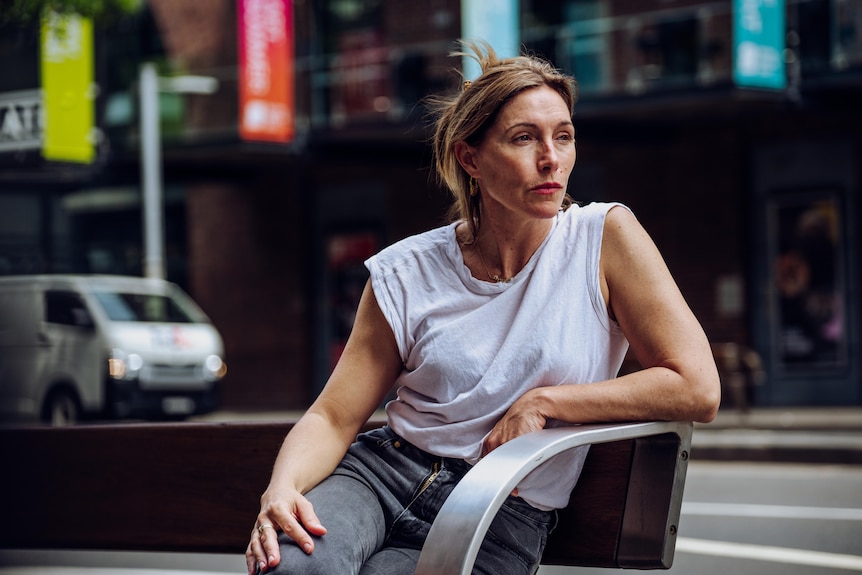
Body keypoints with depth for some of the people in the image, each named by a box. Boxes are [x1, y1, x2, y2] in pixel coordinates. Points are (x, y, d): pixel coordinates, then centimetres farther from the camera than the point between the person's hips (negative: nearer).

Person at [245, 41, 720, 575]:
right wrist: (282, 488, -21)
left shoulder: (605, 236, -4)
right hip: (380, 471, 1)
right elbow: (333, 417, 1)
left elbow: (698, 390, -8)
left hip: (502, 519, -1)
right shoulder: (406, 274, 2)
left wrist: (544, 401, -10)